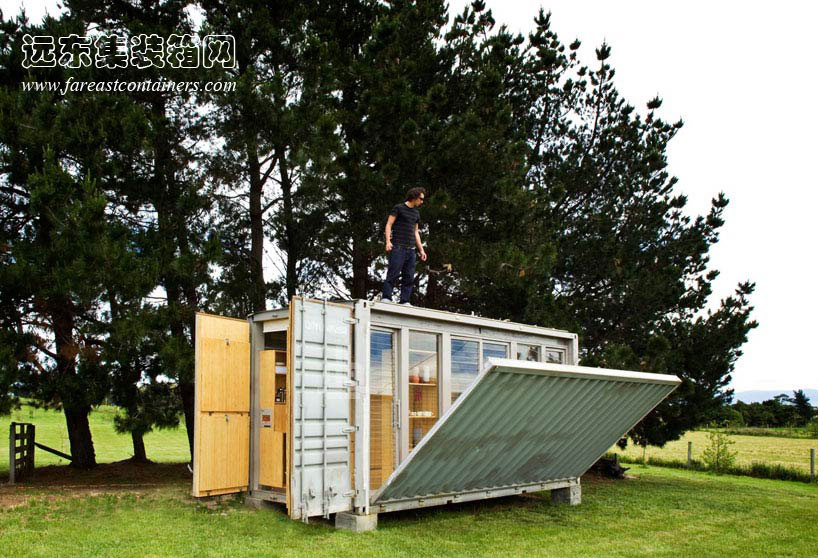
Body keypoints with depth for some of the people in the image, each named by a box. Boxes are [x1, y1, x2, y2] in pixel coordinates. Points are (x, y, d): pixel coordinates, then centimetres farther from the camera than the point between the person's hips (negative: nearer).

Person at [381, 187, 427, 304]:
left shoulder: (416, 213, 22)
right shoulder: (398, 208, 2)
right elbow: (389, 225, -2)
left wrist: (421, 250, 19)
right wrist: (388, 241, -16)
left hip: (410, 249, 7)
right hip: (398, 247, -7)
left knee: (409, 277, 0)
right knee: (393, 273, -15)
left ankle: (405, 301, 0)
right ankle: (386, 297, -14)